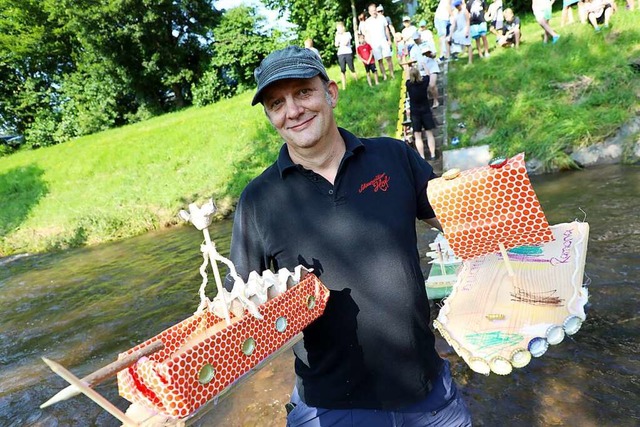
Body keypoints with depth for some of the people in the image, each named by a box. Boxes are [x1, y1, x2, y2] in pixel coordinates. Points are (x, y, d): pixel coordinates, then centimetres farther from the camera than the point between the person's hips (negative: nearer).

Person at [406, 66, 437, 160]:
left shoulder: (408, 84, -12)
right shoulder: (424, 82, -8)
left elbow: (407, 78, 11)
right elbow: (428, 74, 13)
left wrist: (409, 68, 25)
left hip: (414, 113, -1)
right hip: (426, 111, 1)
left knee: (417, 136, 1)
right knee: (429, 134, 7)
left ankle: (422, 157, -4)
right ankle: (433, 155, 4)